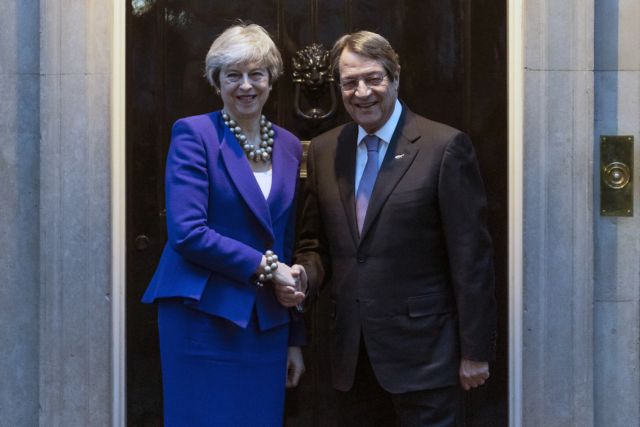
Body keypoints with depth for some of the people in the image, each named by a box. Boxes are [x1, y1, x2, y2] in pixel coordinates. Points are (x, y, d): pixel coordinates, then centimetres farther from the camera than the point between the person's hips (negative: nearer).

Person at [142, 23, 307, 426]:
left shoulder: (289, 147, 11)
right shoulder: (193, 133, -5)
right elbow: (186, 232, -14)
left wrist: (295, 338, 14)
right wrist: (264, 266, -13)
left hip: (268, 324, 5)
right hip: (204, 317, -5)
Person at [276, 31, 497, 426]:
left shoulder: (445, 146, -8)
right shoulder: (324, 151, 8)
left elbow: (471, 257, -9)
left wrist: (475, 350, -9)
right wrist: (303, 276, -7)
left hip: (422, 347, -4)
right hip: (352, 352, 5)